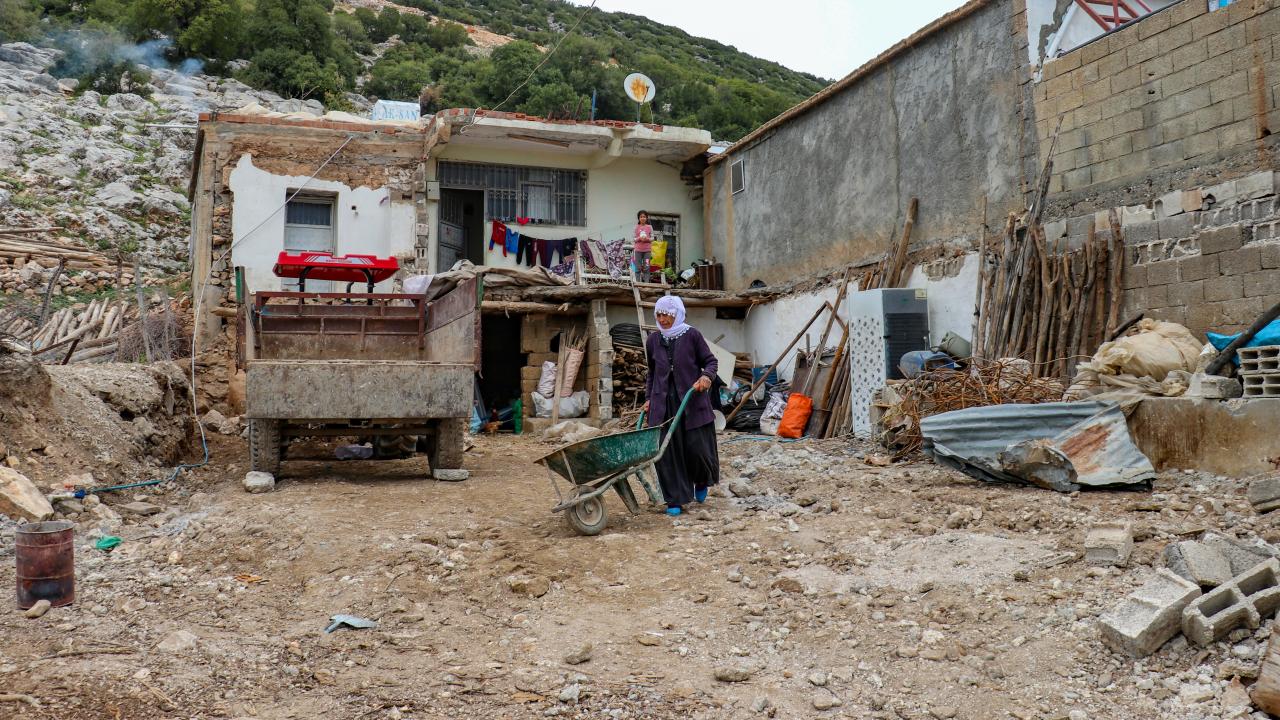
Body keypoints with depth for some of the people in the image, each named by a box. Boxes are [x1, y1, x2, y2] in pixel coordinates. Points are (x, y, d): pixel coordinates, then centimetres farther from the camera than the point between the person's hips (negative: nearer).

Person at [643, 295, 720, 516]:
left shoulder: (692, 335, -1)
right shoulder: (653, 340, 10)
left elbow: (710, 361, 3)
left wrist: (707, 376, -18)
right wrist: (648, 398, 15)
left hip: (692, 400, -3)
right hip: (663, 403, 3)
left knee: (697, 446, -2)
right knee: (667, 450, -1)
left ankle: (702, 481, 31)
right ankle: (675, 500, 9)